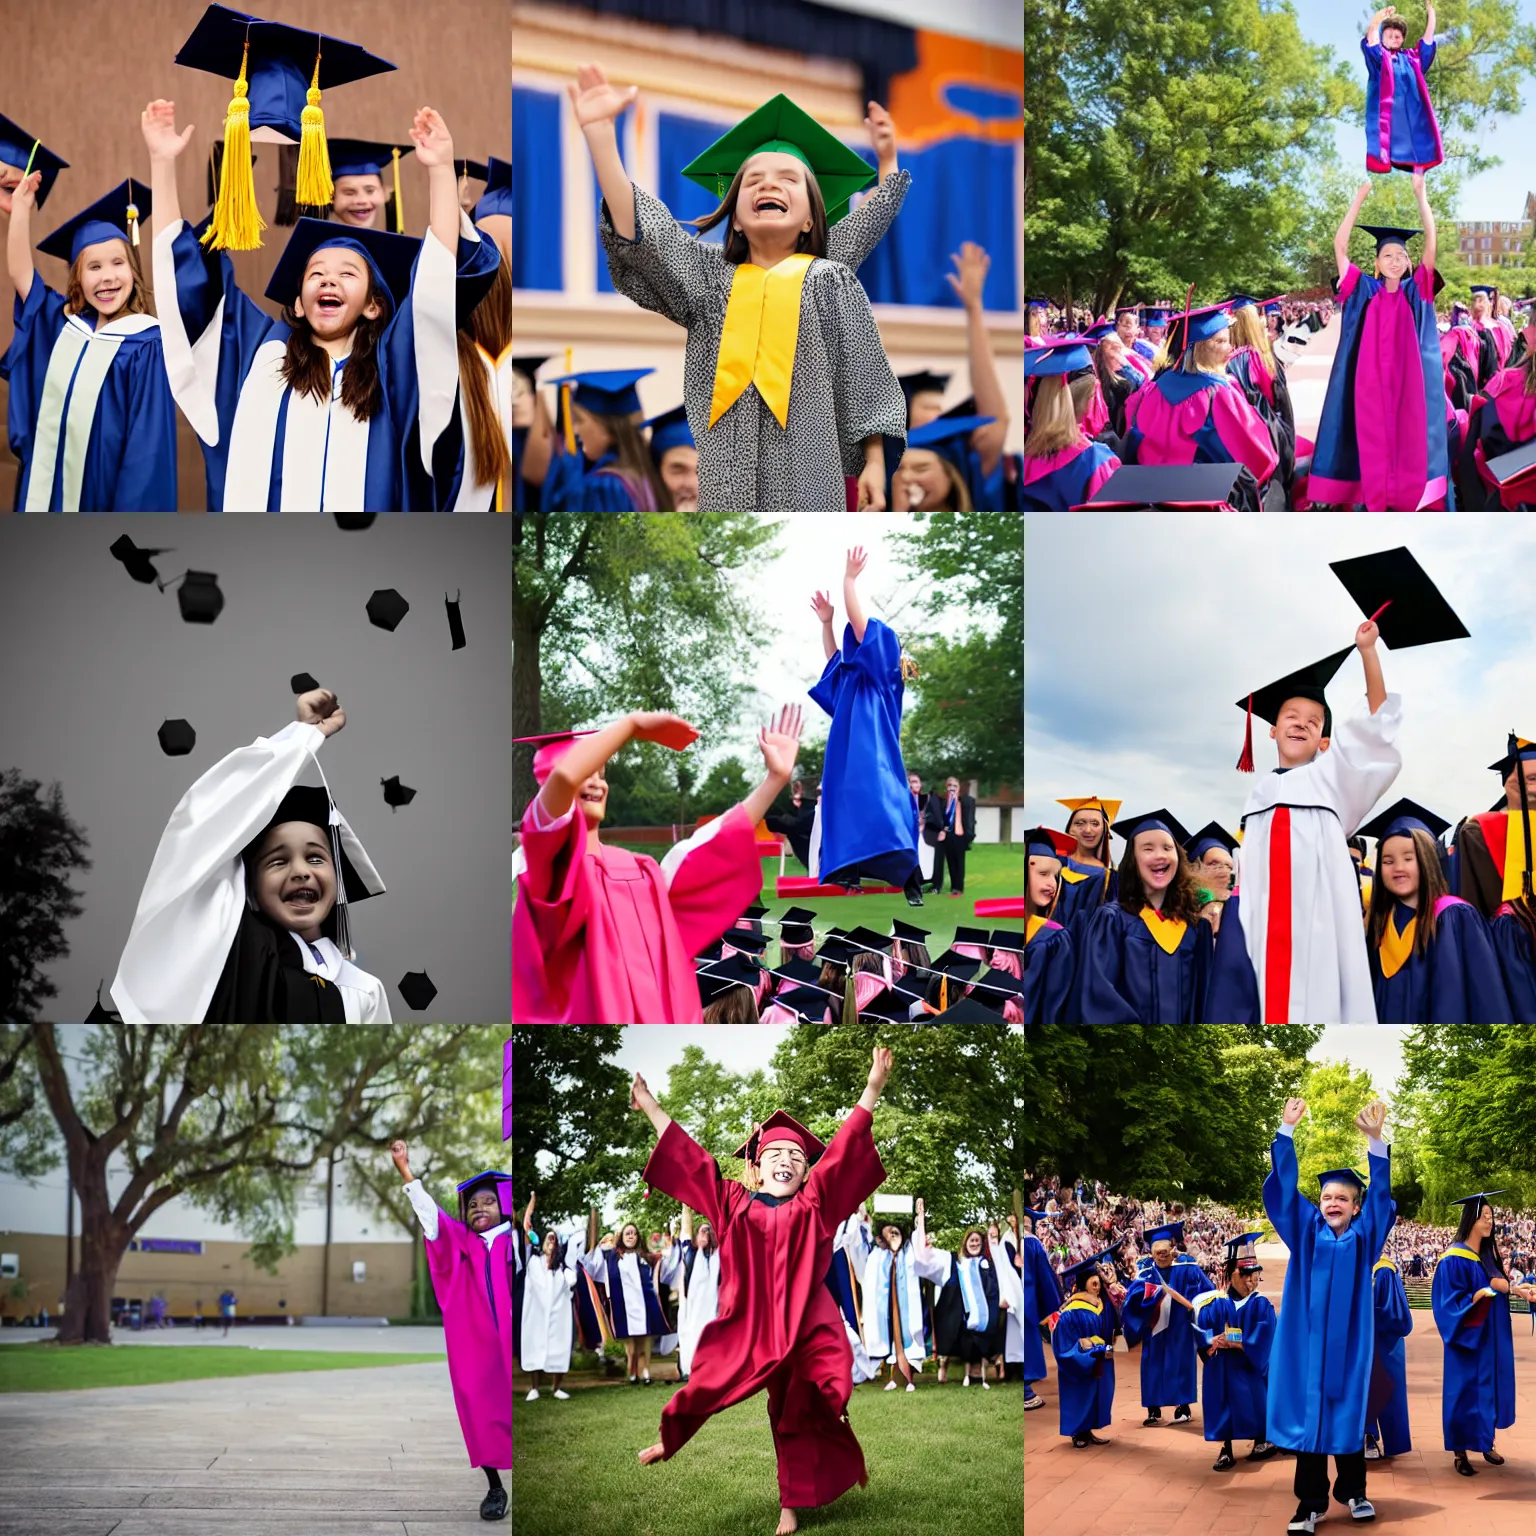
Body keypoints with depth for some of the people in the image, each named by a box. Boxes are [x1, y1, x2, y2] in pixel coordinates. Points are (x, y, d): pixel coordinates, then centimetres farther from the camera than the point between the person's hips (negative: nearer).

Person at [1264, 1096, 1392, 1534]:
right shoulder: (1307, 1232, 5)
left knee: (1349, 1412, 7)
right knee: (1307, 1413, -1)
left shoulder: (1363, 1236, 4)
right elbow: (1285, 1186, -3)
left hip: (1349, 1341, 0)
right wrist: (1287, 1131, -14)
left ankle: (1353, 1491, 22)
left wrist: (1375, 1140, -22)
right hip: (1310, 1339, 0)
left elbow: (1380, 1193, -8)